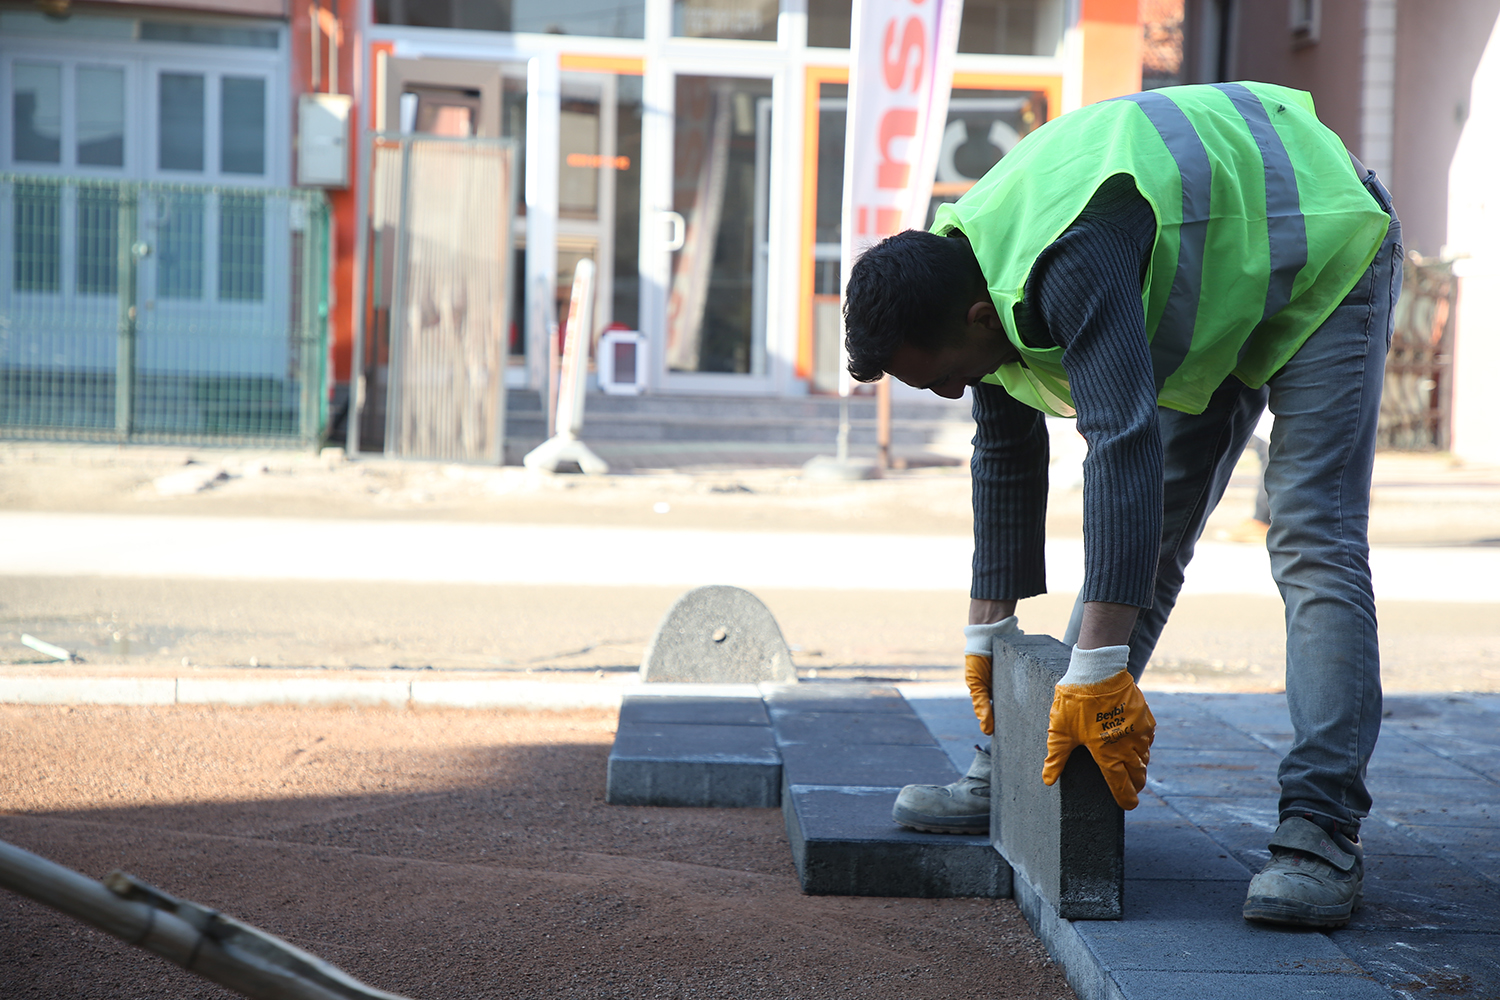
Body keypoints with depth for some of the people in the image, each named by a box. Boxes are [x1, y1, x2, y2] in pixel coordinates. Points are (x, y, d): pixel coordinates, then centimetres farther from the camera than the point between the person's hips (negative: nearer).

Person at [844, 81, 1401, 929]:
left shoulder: (1071, 265, -41)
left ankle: (1321, 834, -24)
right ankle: (1024, 778, 14)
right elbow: (1006, 459, 2)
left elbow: (1123, 447, -50)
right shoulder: (977, 277, -11)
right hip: (1211, 289, 9)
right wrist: (988, 631, 6)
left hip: (1318, 252, -8)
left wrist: (1098, 670, -52)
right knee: (1143, 535, 8)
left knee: (1312, 541, -19)